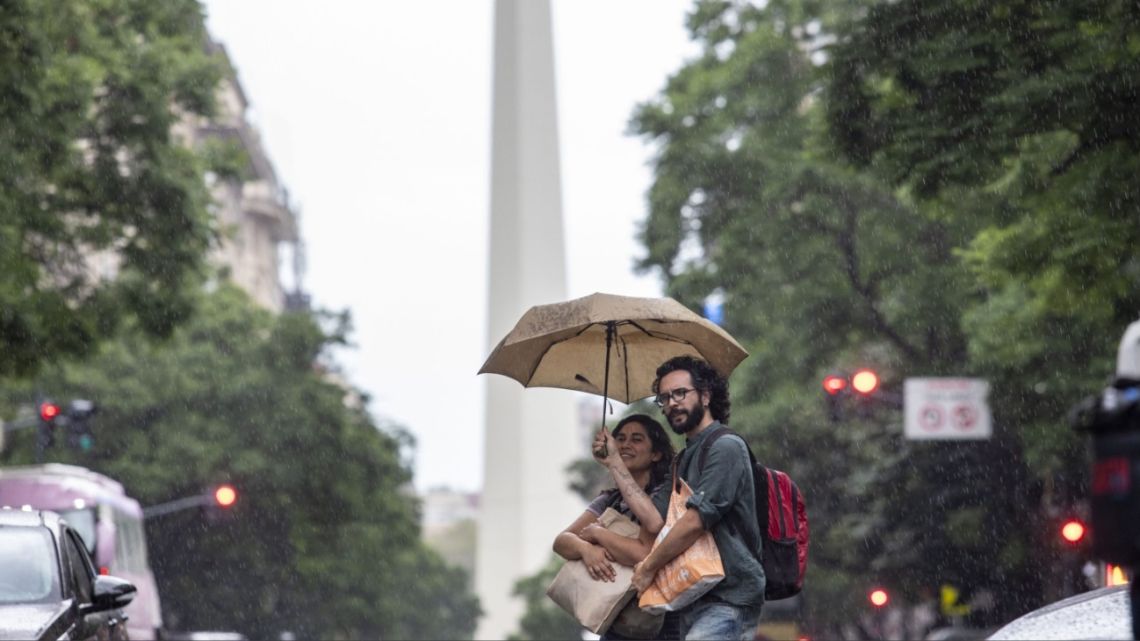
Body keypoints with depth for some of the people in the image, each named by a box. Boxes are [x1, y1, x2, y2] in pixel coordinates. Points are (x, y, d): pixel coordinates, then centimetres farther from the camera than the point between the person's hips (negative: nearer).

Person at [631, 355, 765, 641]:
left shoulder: (726, 448, -8)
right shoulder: (683, 460, 22)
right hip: (694, 601, 10)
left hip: (726, 602, -10)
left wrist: (649, 567, -8)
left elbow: (695, 521, -17)